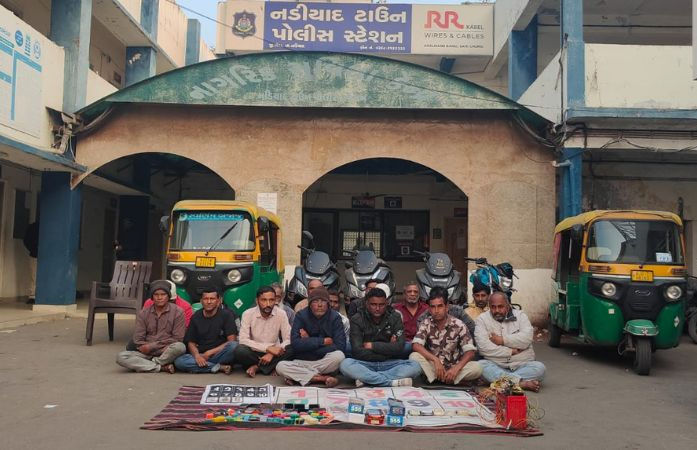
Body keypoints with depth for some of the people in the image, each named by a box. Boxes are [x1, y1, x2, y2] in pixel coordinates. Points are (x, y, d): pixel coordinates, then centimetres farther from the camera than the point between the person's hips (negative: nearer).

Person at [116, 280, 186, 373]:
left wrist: (151, 346, -10)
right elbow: (138, 339, 3)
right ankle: (162, 367, -24)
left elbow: (177, 338, -7)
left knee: (180, 347, -35)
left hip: (167, 354, -3)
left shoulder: (177, 312, -1)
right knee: (121, 357, -22)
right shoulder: (143, 313, 8)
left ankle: (148, 364, -14)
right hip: (147, 353, 3)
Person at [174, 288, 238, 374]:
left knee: (234, 346, -34)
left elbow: (232, 340, -7)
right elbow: (191, 342, 9)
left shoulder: (226, 315, 0)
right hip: (201, 355, 4)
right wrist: (197, 355, -13)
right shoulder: (196, 317, 10)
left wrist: (210, 353, -10)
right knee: (179, 361, -27)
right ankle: (221, 367, -23)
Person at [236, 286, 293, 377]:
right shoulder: (248, 314, -10)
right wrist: (268, 348, -27)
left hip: (273, 353, 1)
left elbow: (288, 340, -10)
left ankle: (257, 367, -20)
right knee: (239, 351, -32)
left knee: (292, 349, -28)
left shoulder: (281, 314, -7)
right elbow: (243, 340, -18)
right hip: (254, 353, -1)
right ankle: (271, 366, -16)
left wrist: (271, 353, -26)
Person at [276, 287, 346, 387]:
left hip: (325, 362, -1)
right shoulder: (301, 316, -3)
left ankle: (297, 376, -18)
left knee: (339, 356, -31)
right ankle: (324, 378, -22)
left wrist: (308, 342, -12)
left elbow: (340, 346, -15)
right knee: (280, 366, -27)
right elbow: (295, 344, -14)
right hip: (302, 362, 1)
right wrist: (323, 341, -16)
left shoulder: (335, 317, -3)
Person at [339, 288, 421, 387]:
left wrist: (372, 345, -11)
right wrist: (387, 349, -10)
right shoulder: (357, 319, -3)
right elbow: (357, 351, -13)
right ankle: (392, 382, -32)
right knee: (345, 364, -32)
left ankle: (366, 378, -30)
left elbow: (399, 347, -10)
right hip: (366, 364, -1)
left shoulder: (395, 317, 1)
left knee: (415, 366, -25)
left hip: (389, 364, 2)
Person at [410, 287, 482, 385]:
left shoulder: (458, 325, -6)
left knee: (476, 368, -27)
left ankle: (437, 380, -21)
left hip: (452, 368, 0)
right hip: (432, 366, 0)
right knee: (414, 356, -28)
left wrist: (456, 368, -28)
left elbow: (470, 352, -12)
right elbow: (416, 345, -18)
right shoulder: (426, 324, -4)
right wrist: (435, 359, -32)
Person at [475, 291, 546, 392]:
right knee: (481, 365, -31)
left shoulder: (520, 315, 9)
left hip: (522, 364, 2)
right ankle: (521, 383, -34)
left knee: (539, 368, -26)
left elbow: (527, 338, -9)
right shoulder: (482, 319, 3)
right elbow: (483, 347, -12)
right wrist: (511, 351, -10)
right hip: (495, 366, -1)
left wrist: (502, 340, -11)